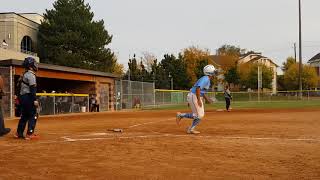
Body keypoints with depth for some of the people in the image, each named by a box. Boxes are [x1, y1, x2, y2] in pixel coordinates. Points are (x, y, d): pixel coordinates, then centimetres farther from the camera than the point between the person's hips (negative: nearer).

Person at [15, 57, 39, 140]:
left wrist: (20, 98, 23)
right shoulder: (31, 75, -12)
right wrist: (35, 100, -22)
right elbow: (32, 88, -19)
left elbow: (20, 87, 19)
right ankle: (30, 134, -6)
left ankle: (19, 133, 22)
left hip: (22, 97, 10)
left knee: (24, 116, 17)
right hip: (28, 97, -10)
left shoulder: (24, 75, 17)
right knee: (33, 116, -5)